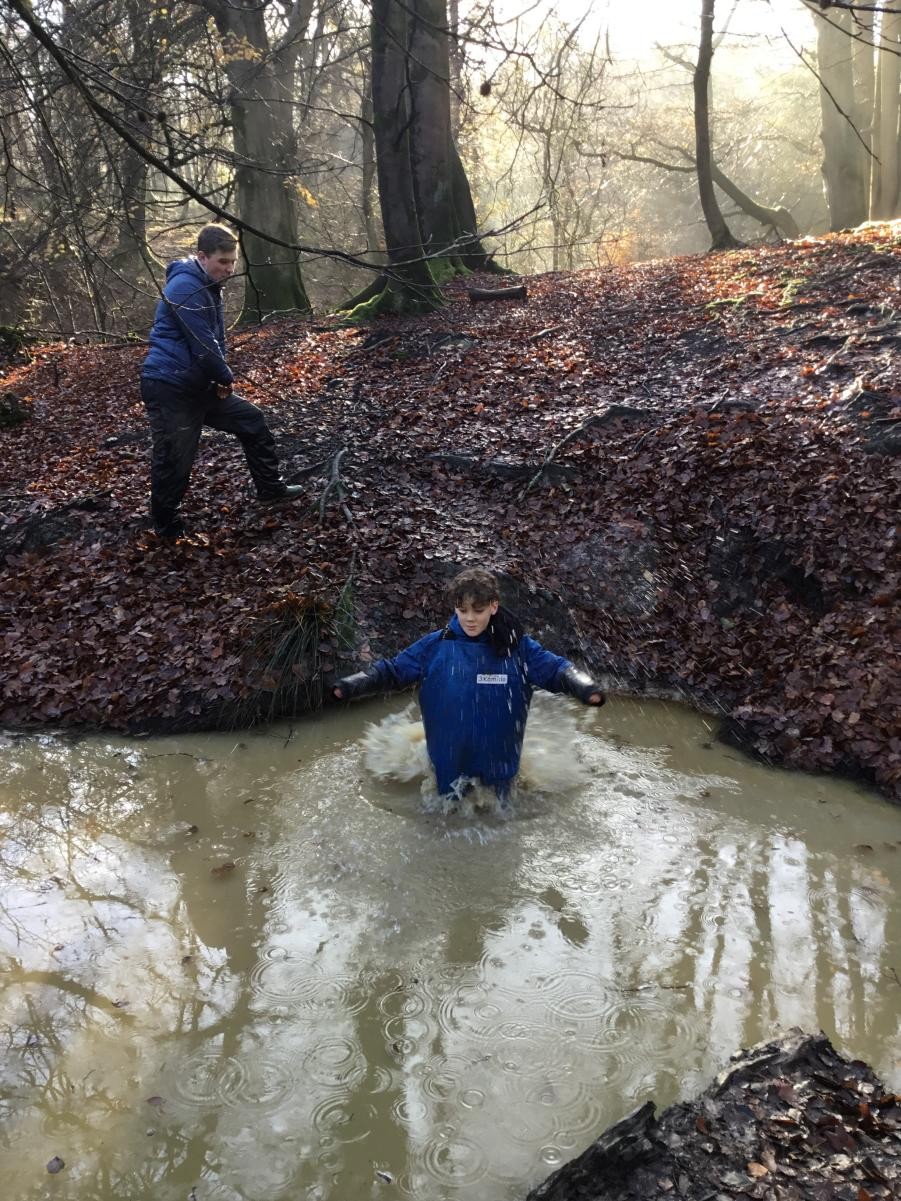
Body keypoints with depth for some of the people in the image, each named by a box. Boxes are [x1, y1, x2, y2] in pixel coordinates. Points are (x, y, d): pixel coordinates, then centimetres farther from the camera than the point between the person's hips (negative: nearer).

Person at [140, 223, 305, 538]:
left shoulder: (209, 286, 12)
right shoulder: (185, 287, -20)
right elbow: (202, 344, -22)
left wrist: (220, 377, 9)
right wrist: (226, 377, -7)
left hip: (199, 384, 10)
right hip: (170, 388, -10)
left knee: (252, 421, 14)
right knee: (174, 463, -1)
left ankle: (270, 489, 27)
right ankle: (168, 530, 15)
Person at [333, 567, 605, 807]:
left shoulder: (516, 646, -4)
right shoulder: (435, 646, -5)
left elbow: (555, 669, -6)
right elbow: (393, 670, -2)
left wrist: (587, 688, -26)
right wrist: (350, 686, -14)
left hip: (499, 759, 0)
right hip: (449, 764, 0)